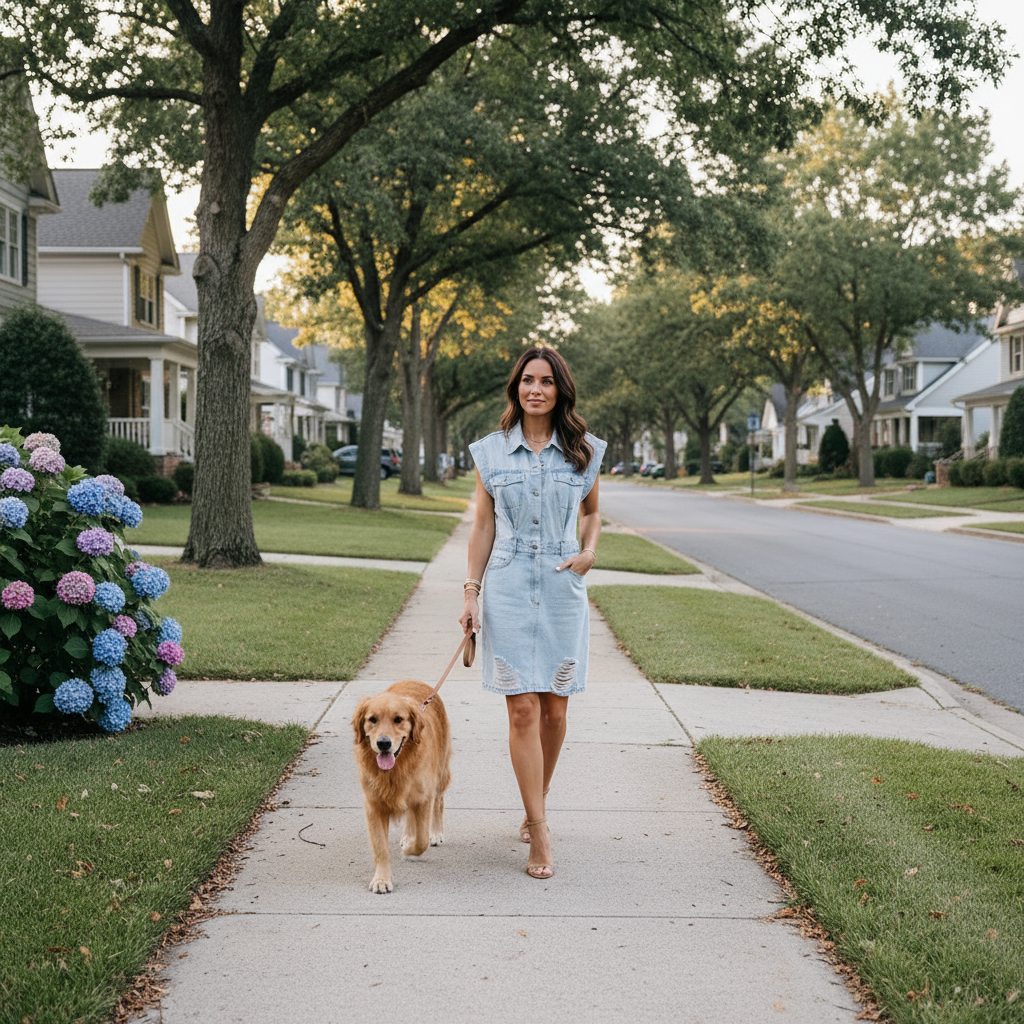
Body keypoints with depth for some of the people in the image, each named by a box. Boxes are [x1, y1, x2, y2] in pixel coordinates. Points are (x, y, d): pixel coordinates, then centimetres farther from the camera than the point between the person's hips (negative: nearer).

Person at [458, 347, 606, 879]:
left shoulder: (583, 451, 5)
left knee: (554, 709, 7)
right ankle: (540, 832, -3)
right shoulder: (492, 451, 3)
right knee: (522, 709, -6)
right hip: (508, 588, -1)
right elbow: (483, 525, 7)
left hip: (563, 589, 1)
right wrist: (471, 592, 2)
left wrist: (589, 551, 1)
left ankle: (535, 805, 29)